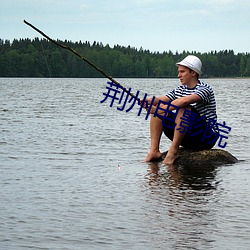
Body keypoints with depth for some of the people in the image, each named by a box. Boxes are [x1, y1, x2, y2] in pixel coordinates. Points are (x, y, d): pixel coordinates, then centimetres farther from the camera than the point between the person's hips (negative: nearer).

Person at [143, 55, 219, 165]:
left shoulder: (205, 89, -12)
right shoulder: (179, 90, 12)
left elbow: (185, 101, -30)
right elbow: (161, 100, -2)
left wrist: (162, 109, -36)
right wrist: (147, 101, -24)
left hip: (207, 138, -8)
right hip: (187, 138, 8)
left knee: (183, 108, -31)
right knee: (158, 108, 0)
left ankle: (173, 150, -27)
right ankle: (154, 151, -11)